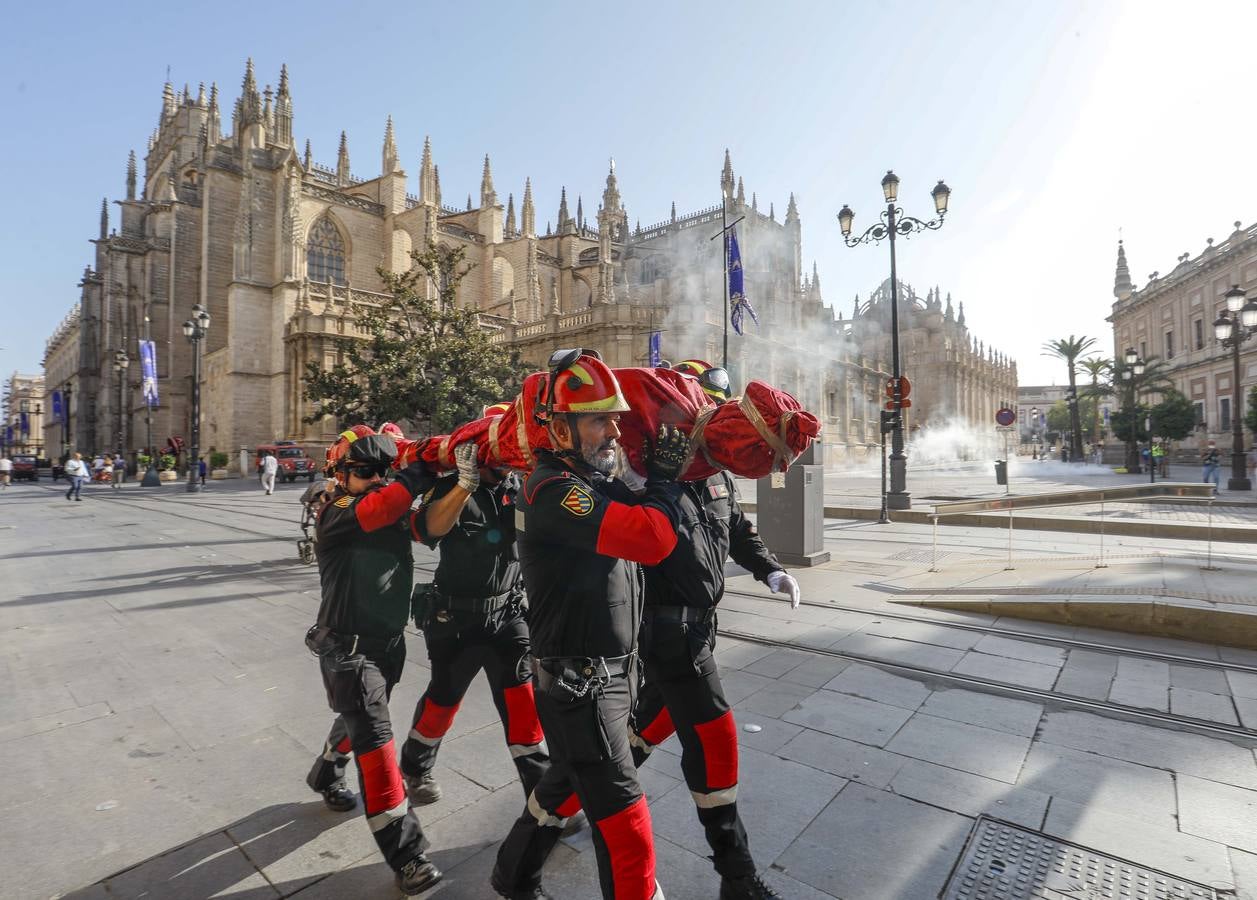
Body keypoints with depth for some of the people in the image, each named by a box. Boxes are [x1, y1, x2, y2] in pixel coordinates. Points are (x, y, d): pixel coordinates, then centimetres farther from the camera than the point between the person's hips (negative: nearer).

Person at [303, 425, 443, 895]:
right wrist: (423, 469, -40)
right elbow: (380, 510, -35)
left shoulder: (394, 509, 4)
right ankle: (406, 853, 0)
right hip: (348, 648, -7)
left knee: (360, 719, 25)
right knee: (374, 738, -8)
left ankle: (326, 776, 55)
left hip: (389, 641, 7)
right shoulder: (335, 513, -15)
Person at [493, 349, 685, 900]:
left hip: (607, 673, 10)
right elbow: (653, 539, -34)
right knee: (623, 817, 3)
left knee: (569, 781, 26)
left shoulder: (595, 483, 8)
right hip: (580, 684, -10)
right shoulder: (554, 492, -24)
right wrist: (664, 478, -16)